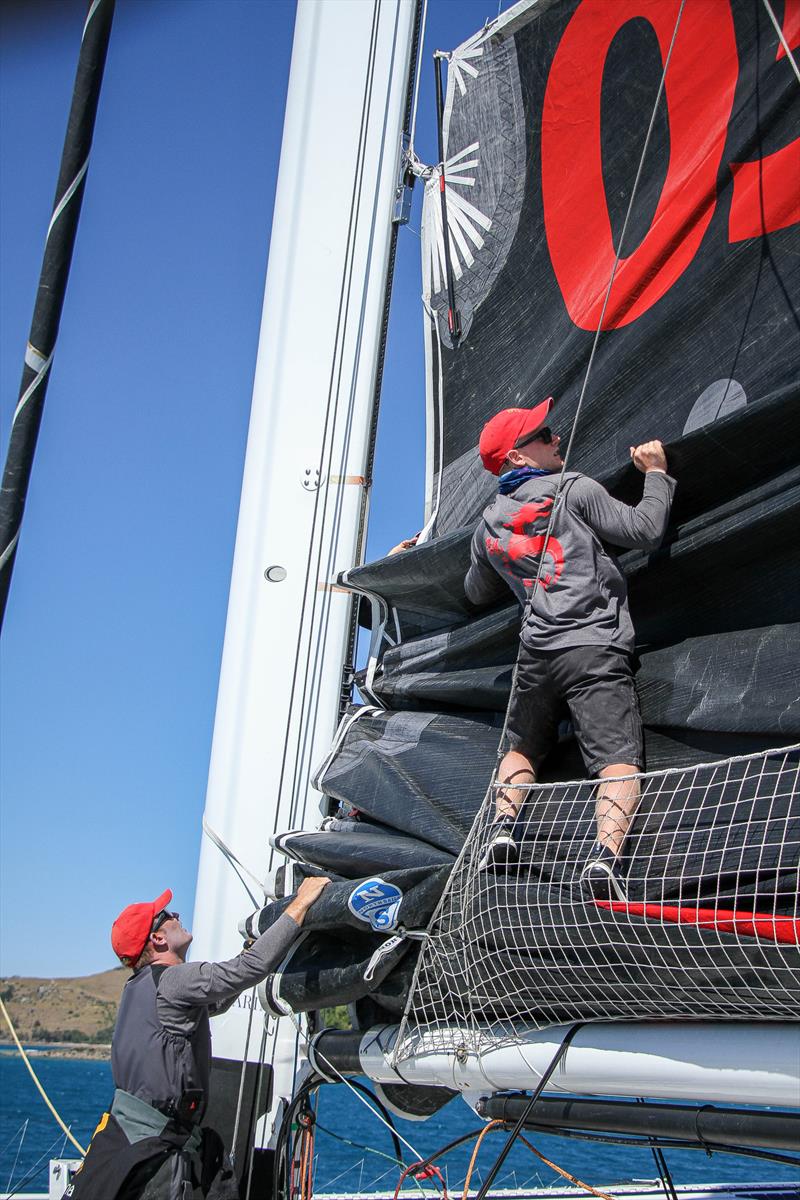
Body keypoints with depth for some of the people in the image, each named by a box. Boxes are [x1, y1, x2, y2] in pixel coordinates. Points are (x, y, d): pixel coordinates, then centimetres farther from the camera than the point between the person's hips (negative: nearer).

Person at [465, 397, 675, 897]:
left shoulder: (489, 524, 17)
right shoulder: (574, 489, 0)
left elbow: (478, 594, 31)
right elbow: (645, 530, -3)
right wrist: (656, 472, 11)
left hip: (537, 651, 5)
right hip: (595, 648, -5)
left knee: (523, 748, 26)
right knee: (620, 762, -11)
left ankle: (503, 824, 6)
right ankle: (606, 852, -32)